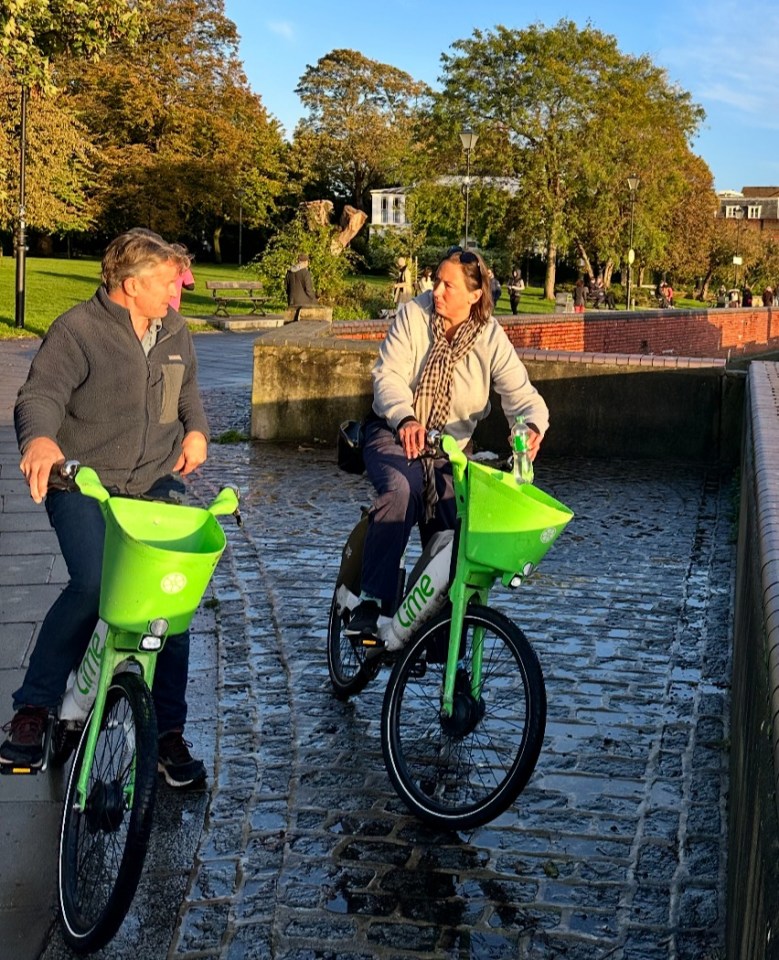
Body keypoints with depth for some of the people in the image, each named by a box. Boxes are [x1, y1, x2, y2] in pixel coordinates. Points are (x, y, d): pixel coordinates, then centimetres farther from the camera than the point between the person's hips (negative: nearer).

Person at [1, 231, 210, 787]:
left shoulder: (174, 332, 11)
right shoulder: (80, 329, -7)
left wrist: (196, 430, 7)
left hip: (157, 481, 5)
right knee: (92, 585, -26)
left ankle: (169, 732, 3)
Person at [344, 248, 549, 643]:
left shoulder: (491, 337, -6)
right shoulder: (413, 316, -9)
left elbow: (520, 392, -14)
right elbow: (389, 374, -19)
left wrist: (532, 424, -39)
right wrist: (405, 419, -40)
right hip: (393, 433, -2)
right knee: (401, 488, -34)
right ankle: (371, 601, -31)